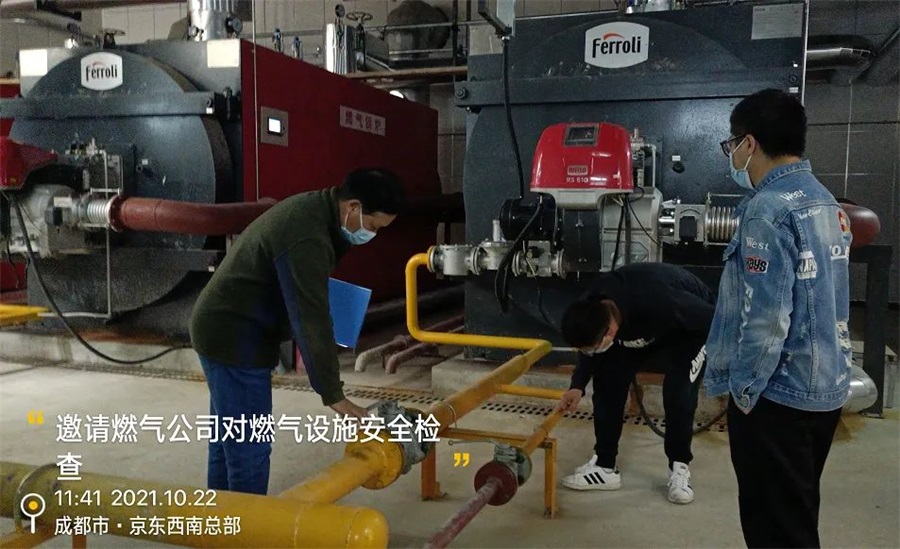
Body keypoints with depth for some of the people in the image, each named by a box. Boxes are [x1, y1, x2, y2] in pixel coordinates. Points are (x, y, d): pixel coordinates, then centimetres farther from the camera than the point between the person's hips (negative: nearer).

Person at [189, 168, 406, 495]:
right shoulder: (306, 238, -26)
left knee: (227, 442, 20)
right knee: (249, 449, -3)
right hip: (236, 339, -11)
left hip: (222, 329, 11)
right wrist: (332, 394, -19)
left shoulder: (310, 209, 6)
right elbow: (312, 320, -26)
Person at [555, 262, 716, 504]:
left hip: (691, 327, -5)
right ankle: (604, 466, 3)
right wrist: (577, 386, -18)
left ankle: (679, 469, 1)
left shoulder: (659, 303, -47)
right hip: (636, 326, 5)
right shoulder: (593, 308, -28)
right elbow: (590, 349, -5)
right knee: (607, 380, -8)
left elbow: (715, 320, -28)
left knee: (678, 393, -22)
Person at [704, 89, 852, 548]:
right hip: (824, 388, 9)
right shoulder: (826, 203, 9)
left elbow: (765, 320, -24)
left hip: (779, 395, -9)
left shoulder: (769, 209, -20)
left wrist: (743, 392, -11)